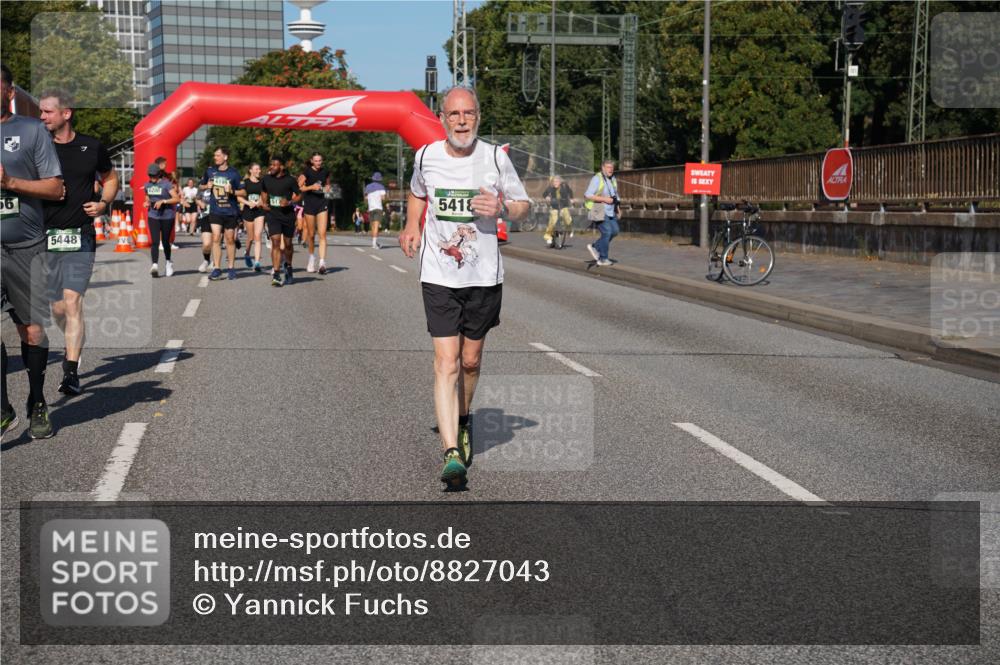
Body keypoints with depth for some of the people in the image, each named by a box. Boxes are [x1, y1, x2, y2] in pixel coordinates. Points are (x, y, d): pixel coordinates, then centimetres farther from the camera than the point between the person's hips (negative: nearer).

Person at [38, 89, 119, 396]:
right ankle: (74, 345, 40)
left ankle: (71, 372, -14)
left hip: (80, 236, -2)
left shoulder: (91, 147, 3)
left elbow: (110, 178, 19)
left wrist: (104, 203, 1)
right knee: (58, 308, 10)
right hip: (46, 236, 2)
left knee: (72, 302, -14)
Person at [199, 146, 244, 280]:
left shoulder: (234, 173, -4)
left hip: (231, 212, -1)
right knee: (216, 238, -9)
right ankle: (216, 269, -5)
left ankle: (231, 268, 20)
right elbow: (202, 185, 18)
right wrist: (207, 186, -4)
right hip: (215, 211, 1)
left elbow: (244, 192, -2)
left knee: (230, 239, 8)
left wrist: (232, 191, -20)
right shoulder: (210, 171, 3)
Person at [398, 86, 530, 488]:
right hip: (438, 277, 0)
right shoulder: (426, 156, 1)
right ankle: (452, 453, -15)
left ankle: (462, 419, 41)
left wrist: (502, 207, -16)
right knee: (446, 363, -11)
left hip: (484, 277, 1)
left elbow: (523, 206, 6)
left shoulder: (495, 158, -4)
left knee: (470, 360, 12)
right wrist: (412, 226, 6)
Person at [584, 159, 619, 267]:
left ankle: (595, 247, 16)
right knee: (607, 232, -12)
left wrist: (617, 206, 13)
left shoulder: (613, 179, 13)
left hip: (610, 211, 8)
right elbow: (588, 195, -19)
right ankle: (602, 259, -2)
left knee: (614, 231, -1)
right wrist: (604, 199, -22)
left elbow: (615, 194, 27)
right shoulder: (597, 179, -13)